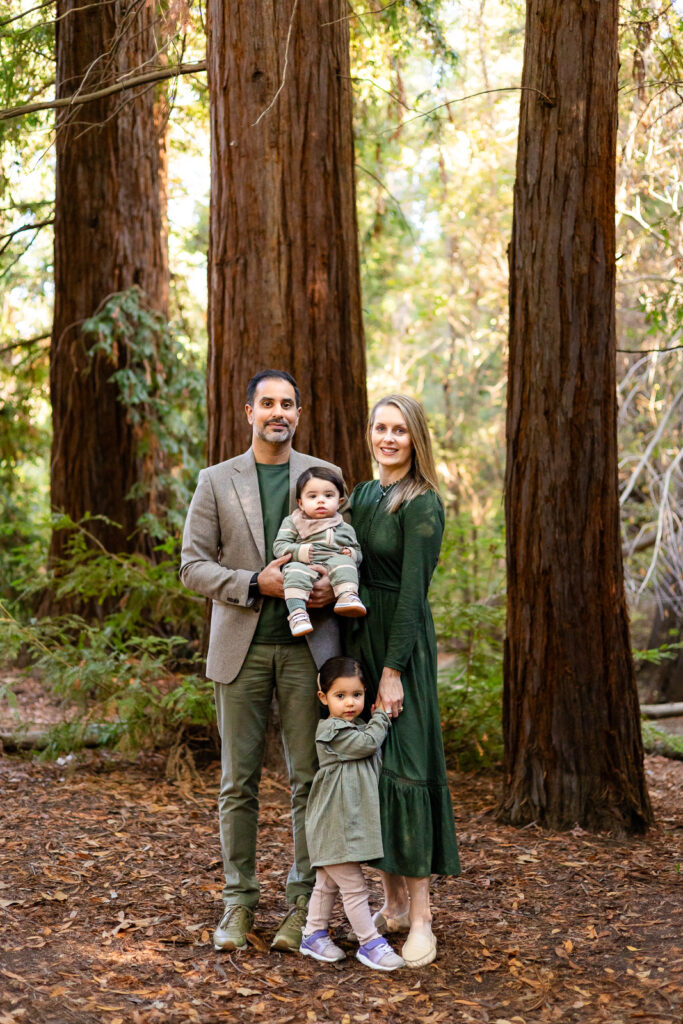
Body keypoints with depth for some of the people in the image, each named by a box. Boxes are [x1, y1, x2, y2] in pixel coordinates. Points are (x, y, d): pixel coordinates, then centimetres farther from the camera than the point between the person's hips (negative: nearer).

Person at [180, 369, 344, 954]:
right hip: (241, 648, 0)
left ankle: (304, 905, 11)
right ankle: (238, 904, 17)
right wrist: (256, 583, -14)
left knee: (311, 779, 1)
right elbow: (193, 565, 1)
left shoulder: (325, 476, 7)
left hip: (306, 647, 0)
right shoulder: (217, 482, 6)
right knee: (238, 783, 5)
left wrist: (333, 589, -12)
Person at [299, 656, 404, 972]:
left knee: (327, 883, 18)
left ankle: (314, 935, 28)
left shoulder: (359, 728, 13)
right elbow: (367, 743, -20)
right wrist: (382, 715, -6)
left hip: (351, 824, 10)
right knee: (354, 887, -4)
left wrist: (380, 717, 7)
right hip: (334, 827, -10)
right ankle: (370, 943, 2)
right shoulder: (332, 730, -16)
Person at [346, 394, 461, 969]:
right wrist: (346, 656, 9)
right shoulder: (364, 496, 13)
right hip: (357, 640, 8)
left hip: (402, 643, -7)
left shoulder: (423, 504, -10)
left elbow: (413, 590, -15)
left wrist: (393, 670, -18)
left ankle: (421, 916, -1)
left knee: (403, 766, -8)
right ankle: (393, 904, 18)